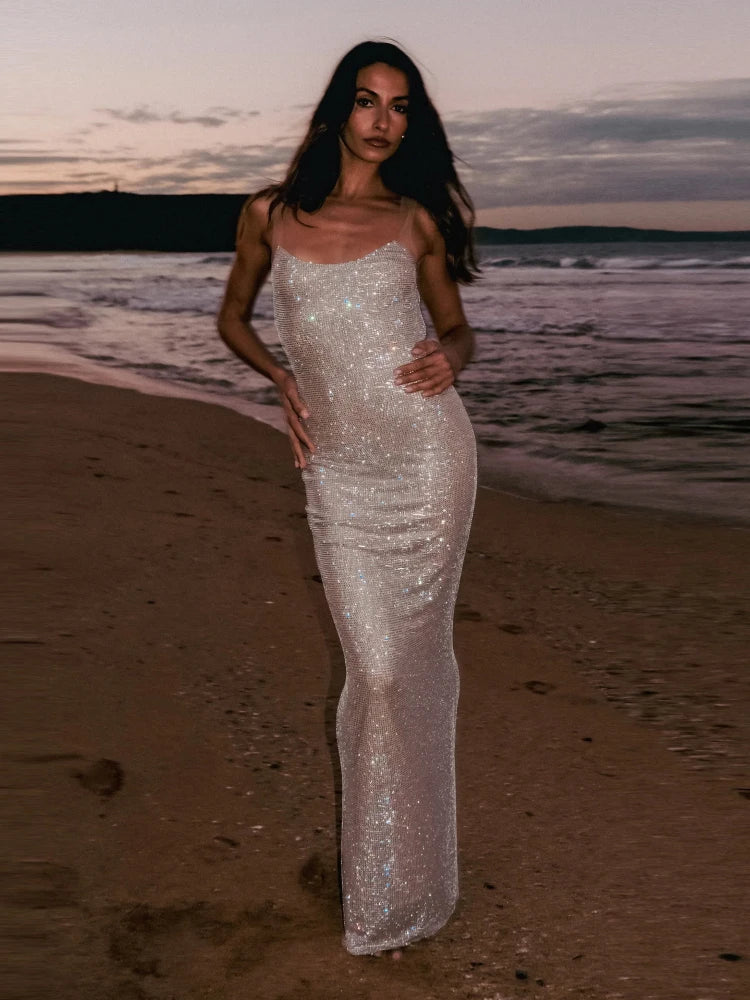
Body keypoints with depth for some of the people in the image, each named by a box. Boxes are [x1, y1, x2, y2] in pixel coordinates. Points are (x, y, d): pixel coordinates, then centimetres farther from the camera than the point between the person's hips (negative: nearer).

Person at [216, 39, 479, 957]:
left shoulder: (415, 220, 6)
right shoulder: (270, 214, 7)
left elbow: (457, 328, 15)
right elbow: (232, 319, 20)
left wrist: (449, 360, -8)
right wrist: (283, 379, 3)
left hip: (427, 456, 0)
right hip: (337, 469, 0)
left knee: (416, 657, 5)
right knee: (376, 666, -2)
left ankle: (407, 876, 25)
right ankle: (386, 890, 20)